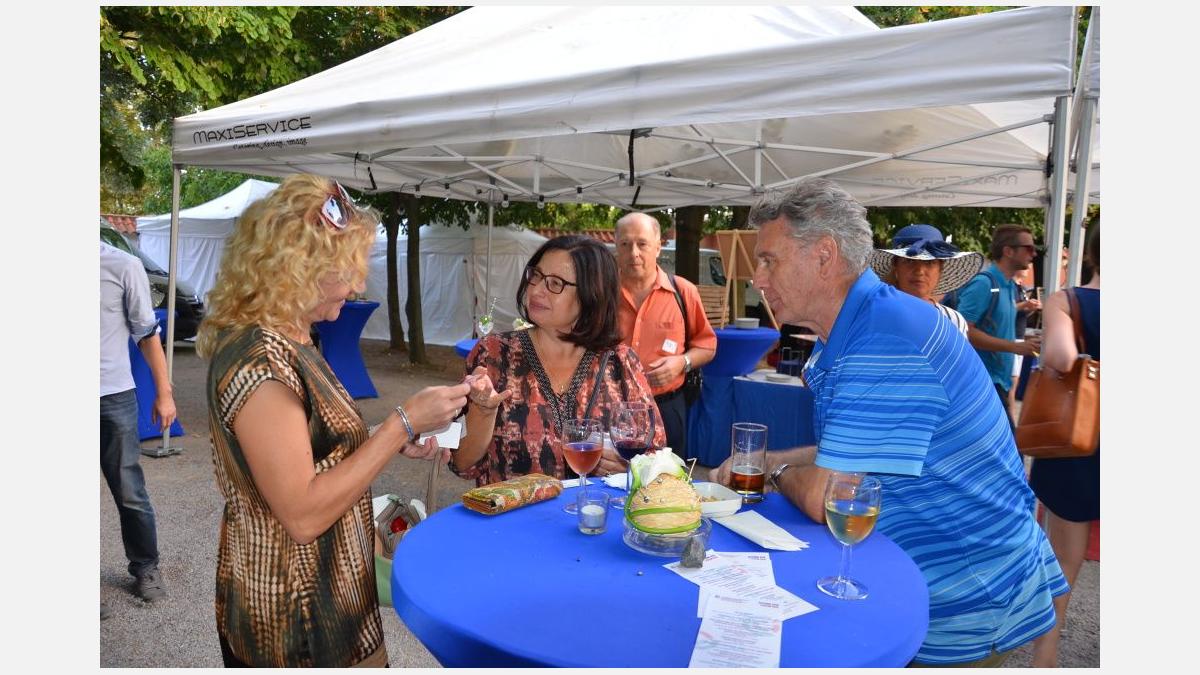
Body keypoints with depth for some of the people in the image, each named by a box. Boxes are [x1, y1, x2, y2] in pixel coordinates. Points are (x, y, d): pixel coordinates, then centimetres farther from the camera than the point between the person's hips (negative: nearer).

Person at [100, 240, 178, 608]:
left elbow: (147, 333, 1)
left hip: (114, 397, -1)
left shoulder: (123, 266, -5)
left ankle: (146, 568, 27)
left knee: (129, 491, 8)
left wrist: (164, 393, 1)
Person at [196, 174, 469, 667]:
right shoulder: (258, 359, -26)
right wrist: (404, 422, -24)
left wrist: (394, 440, 1)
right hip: (297, 618, -9)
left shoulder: (287, 341, 4)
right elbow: (303, 515, -27)